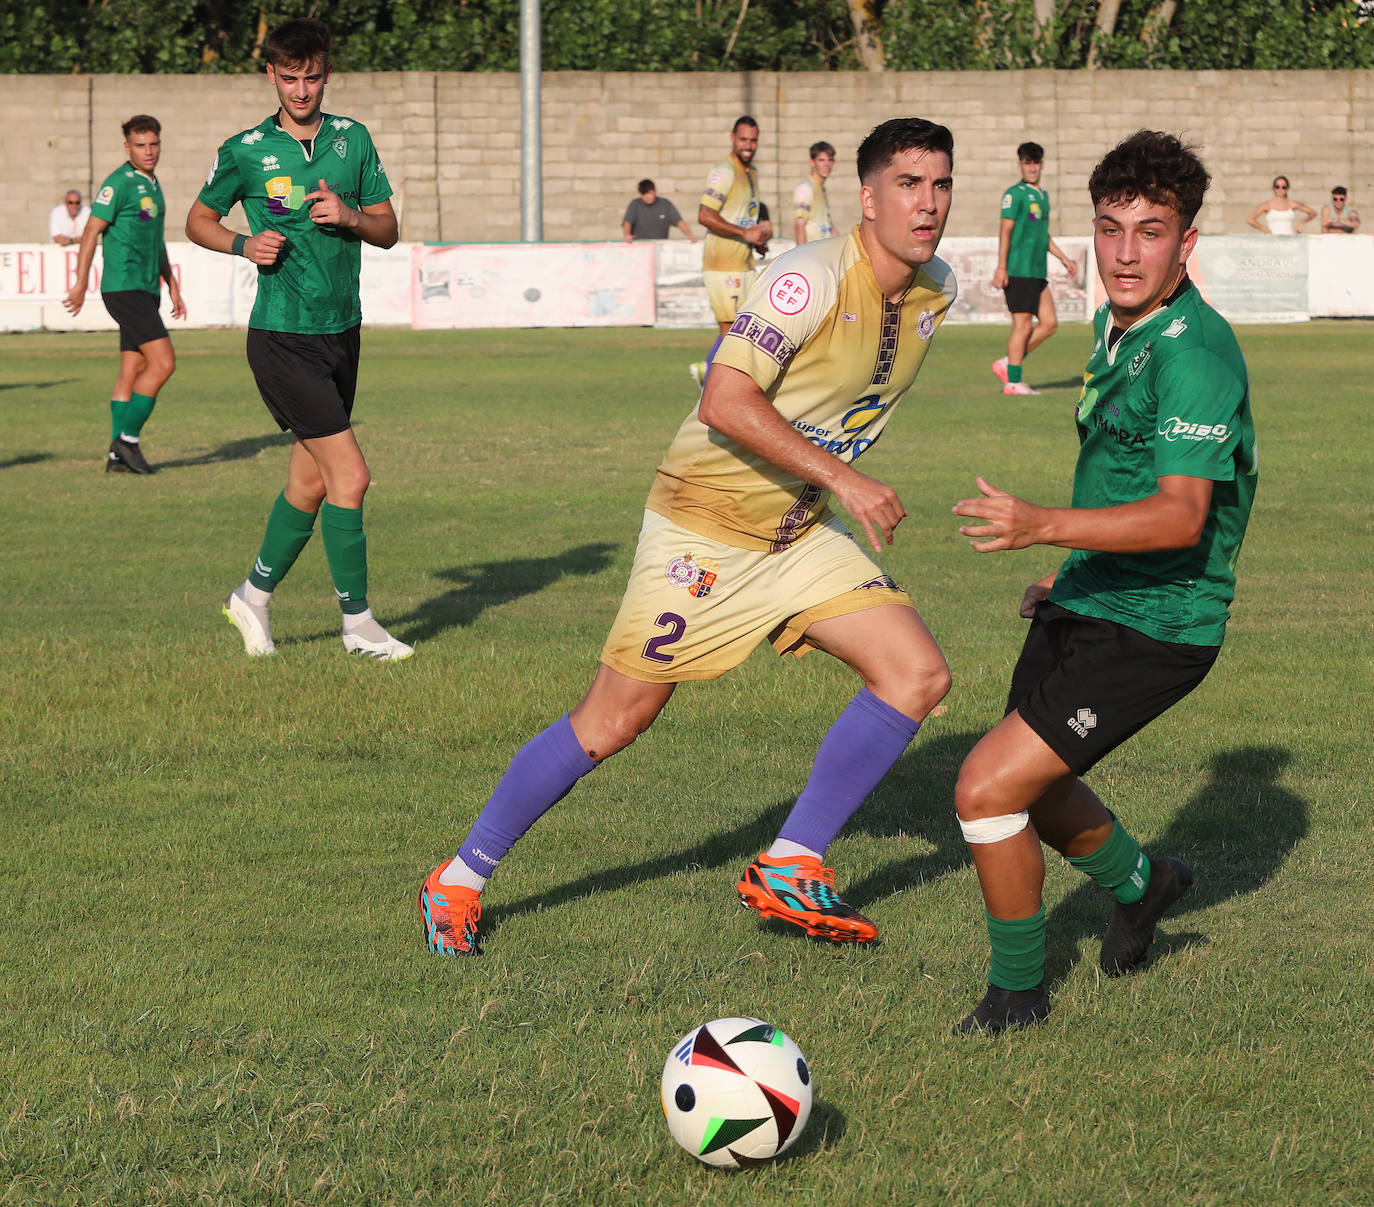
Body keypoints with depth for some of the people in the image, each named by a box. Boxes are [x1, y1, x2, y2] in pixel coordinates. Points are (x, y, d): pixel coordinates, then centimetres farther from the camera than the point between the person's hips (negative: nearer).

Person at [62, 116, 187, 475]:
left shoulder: (152, 185, 17)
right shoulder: (119, 183, -10)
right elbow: (91, 232, -12)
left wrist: (172, 285, 26)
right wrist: (80, 283, -17)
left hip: (146, 290, 9)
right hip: (124, 287, -9)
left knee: (132, 371, 8)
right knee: (163, 362, -15)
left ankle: (117, 456, 9)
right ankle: (127, 438, -9)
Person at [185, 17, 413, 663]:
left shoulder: (352, 138, 6)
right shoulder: (246, 150, -5)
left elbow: (387, 229, 10)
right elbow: (198, 221, 8)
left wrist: (350, 216, -11)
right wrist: (244, 244, -10)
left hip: (342, 332, 5)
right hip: (282, 338, -5)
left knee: (311, 481, 12)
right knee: (350, 474, -12)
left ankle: (254, 597, 31)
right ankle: (358, 622, -2)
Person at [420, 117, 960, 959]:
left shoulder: (936, 290, 2)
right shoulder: (814, 278, -24)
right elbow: (725, 403, -31)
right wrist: (842, 479, -30)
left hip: (800, 533, 7)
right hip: (704, 527, -7)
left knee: (920, 675, -7)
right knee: (613, 721, -3)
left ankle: (788, 872, 2)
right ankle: (459, 881, 14)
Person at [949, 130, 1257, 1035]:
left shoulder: (1194, 353, -23)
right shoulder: (1117, 326, 8)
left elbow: (1180, 516, -32)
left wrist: (1042, 526, -43)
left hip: (1155, 629, -9)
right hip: (1088, 605, 9)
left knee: (988, 789, -15)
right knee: (1030, 788, 25)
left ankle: (1019, 992, 5)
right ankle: (1140, 883, 54)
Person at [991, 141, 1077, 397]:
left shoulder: (1043, 194, 18)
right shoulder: (1015, 194, -7)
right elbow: (1005, 230, -12)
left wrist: (1063, 258, 26)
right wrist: (1001, 267, -19)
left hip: (1037, 272, 8)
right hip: (1019, 271, -8)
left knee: (1049, 323, 5)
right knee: (1023, 325, -7)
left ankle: (1008, 364, 13)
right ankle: (1013, 381, 0)